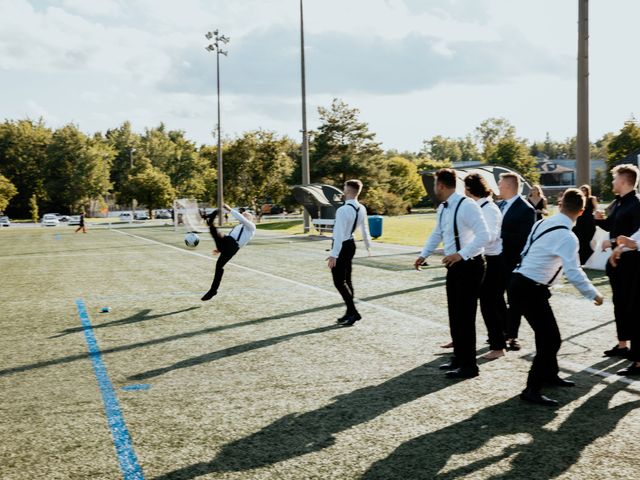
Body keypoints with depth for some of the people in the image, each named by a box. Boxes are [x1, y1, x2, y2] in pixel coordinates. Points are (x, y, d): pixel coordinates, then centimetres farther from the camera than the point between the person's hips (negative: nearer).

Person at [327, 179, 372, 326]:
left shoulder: (343, 210, -24)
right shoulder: (361, 209, 1)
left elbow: (339, 234, -26)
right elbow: (364, 229, 14)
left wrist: (334, 255, -24)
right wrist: (368, 245, 30)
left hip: (341, 246, -8)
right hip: (351, 244, 8)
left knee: (339, 281, -3)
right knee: (346, 280, 15)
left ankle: (353, 312, -6)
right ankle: (350, 313, 21)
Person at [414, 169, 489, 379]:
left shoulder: (467, 206, -19)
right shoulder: (442, 208, 8)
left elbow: (483, 235, -25)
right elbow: (437, 234, 24)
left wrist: (461, 254, -29)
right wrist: (424, 255, 20)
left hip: (469, 266, -9)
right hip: (454, 266, 9)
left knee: (465, 316, -4)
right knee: (454, 314, 14)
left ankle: (469, 365, 5)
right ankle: (459, 357, 27)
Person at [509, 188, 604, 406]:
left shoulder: (542, 223, 8)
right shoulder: (567, 237, -17)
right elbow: (573, 272, -21)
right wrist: (593, 294, -9)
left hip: (520, 282, 9)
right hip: (530, 290, -9)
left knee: (546, 333, 23)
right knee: (551, 339, -5)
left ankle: (549, 375, 39)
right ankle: (532, 390, -2)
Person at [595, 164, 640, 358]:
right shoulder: (617, 203, 11)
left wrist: (614, 242, -21)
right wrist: (600, 219, 4)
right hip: (617, 260, 9)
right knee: (619, 303, 14)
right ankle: (622, 344, 23)